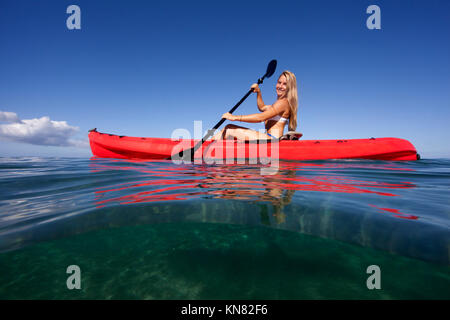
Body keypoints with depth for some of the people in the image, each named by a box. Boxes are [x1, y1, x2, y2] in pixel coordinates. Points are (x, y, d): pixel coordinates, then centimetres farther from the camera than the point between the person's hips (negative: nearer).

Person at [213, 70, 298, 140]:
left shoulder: (284, 102, -10)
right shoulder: (280, 103, 21)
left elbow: (261, 117, -21)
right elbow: (262, 107, 38)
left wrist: (235, 117, -22)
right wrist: (258, 92, 22)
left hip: (271, 139, -10)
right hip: (268, 137, 10)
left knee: (229, 130, -17)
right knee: (228, 128, 3)